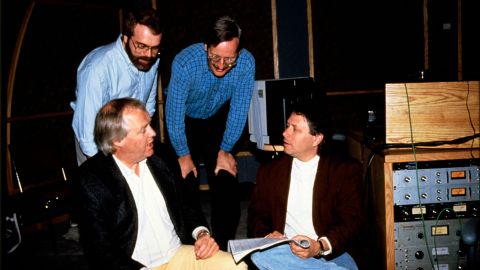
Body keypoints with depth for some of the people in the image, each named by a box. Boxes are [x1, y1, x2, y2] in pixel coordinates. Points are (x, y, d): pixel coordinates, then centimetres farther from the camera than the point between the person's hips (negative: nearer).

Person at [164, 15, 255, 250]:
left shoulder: (246, 63, -26)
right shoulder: (184, 63, -33)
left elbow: (238, 109, -15)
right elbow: (174, 112, -23)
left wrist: (225, 150, -11)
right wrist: (183, 155, -15)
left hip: (218, 120, 2)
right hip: (184, 121, -2)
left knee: (227, 186, -3)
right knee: (185, 186, -7)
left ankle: (223, 246, 13)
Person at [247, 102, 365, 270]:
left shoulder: (345, 170, 4)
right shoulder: (269, 170, 13)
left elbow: (351, 219, -3)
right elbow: (256, 215, 15)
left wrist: (320, 247, -21)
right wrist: (267, 236, -9)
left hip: (330, 254, -5)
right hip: (285, 251, 5)